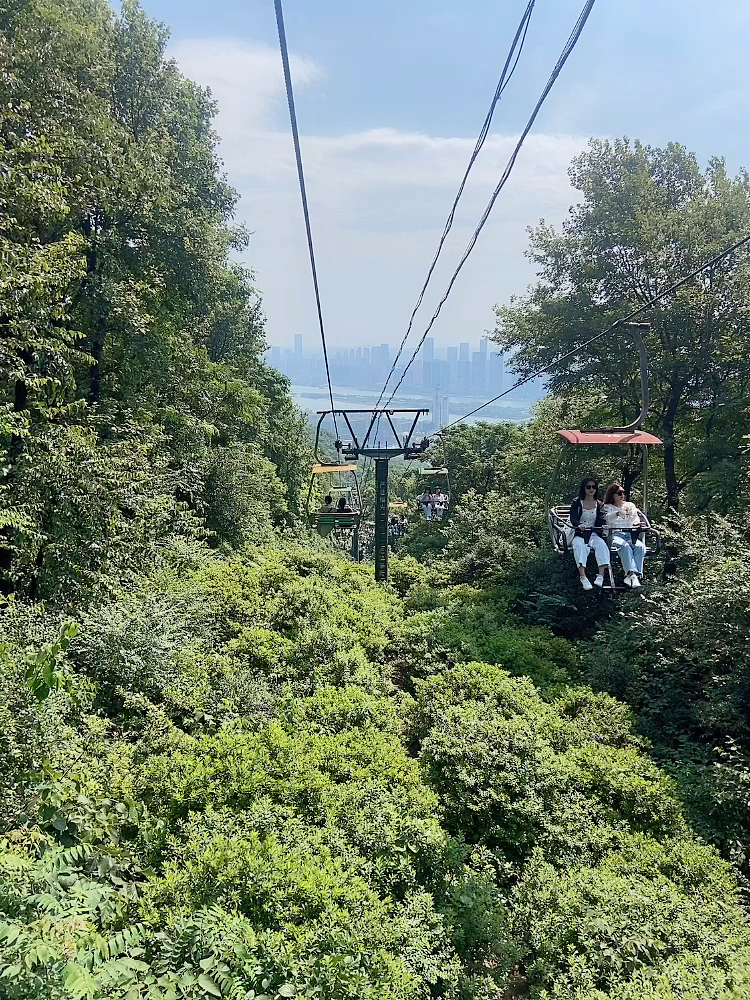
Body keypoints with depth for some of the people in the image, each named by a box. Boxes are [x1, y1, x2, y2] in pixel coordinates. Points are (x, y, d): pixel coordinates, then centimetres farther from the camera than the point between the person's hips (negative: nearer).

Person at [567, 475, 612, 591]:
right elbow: (573, 519, -8)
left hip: (593, 534, 2)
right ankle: (583, 577, -48)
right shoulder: (577, 502, 6)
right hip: (578, 534, -2)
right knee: (580, 546, -35)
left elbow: (600, 520, 1)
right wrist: (579, 525, -32)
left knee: (601, 544, -31)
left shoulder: (599, 504, 15)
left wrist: (603, 525, -24)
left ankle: (601, 575, -43)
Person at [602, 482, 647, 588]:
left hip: (630, 535, 3)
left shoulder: (630, 505, 27)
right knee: (625, 546, -37)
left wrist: (637, 523, -9)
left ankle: (632, 576, -43)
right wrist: (618, 513, -30)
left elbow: (636, 520, 17)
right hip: (615, 535, -3)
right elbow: (607, 518, -9)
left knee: (640, 546, -30)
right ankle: (632, 574, -51)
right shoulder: (608, 507, 14)